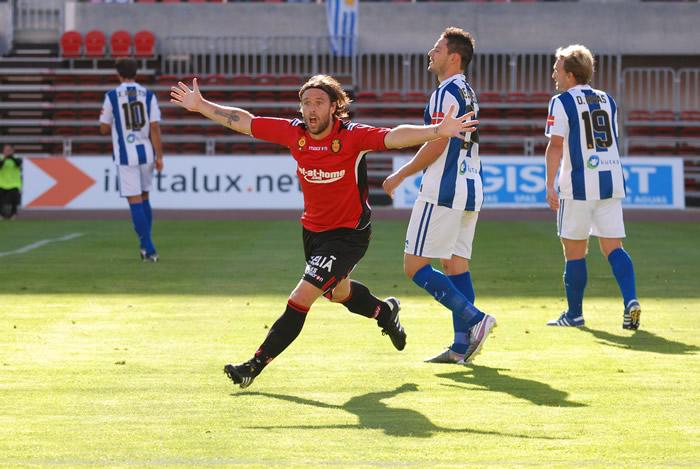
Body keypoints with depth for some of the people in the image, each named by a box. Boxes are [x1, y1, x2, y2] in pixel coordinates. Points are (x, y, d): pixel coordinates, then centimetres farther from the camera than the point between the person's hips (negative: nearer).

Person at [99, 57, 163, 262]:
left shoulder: (112, 96, -4)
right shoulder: (148, 95, 2)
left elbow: (104, 129, 0)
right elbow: (155, 128, -3)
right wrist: (159, 156, -1)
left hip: (126, 155, -3)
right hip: (146, 153, 3)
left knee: (135, 201, -1)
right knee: (144, 197, 19)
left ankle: (148, 249, -6)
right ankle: (145, 245, 20)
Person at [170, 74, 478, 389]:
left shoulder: (352, 137, -24)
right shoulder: (294, 132, -10)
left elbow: (395, 137, -38)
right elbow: (243, 122, 0)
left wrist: (437, 131, -53)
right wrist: (201, 106, 1)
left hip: (348, 235, -7)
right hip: (312, 230, 7)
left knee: (300, 299, -14)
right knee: (338, 293, 29)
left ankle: (256, 365, -5)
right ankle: (385, 312, 59)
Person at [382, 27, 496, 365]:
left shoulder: (446, 93, -12)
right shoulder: (468, 93, 17)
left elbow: (437, 144, -17)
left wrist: (400, 175, -9)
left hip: (444, 191, -10)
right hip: (471, 189, 10)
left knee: (415, 265, -6)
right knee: (456, 264, 8)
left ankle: (473, 319, -15)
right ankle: (462, 345, 3)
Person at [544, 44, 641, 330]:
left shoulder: (562, 102, -5)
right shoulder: (607, 100, 14)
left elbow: (556, 146, -12)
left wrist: (550, 186, -12)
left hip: (579, 184, -5)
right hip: (612, 181, 5)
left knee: (575, 251, 4)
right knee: (612, 247, 5)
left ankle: (574, 314, 11)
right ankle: (631, 301, -15)